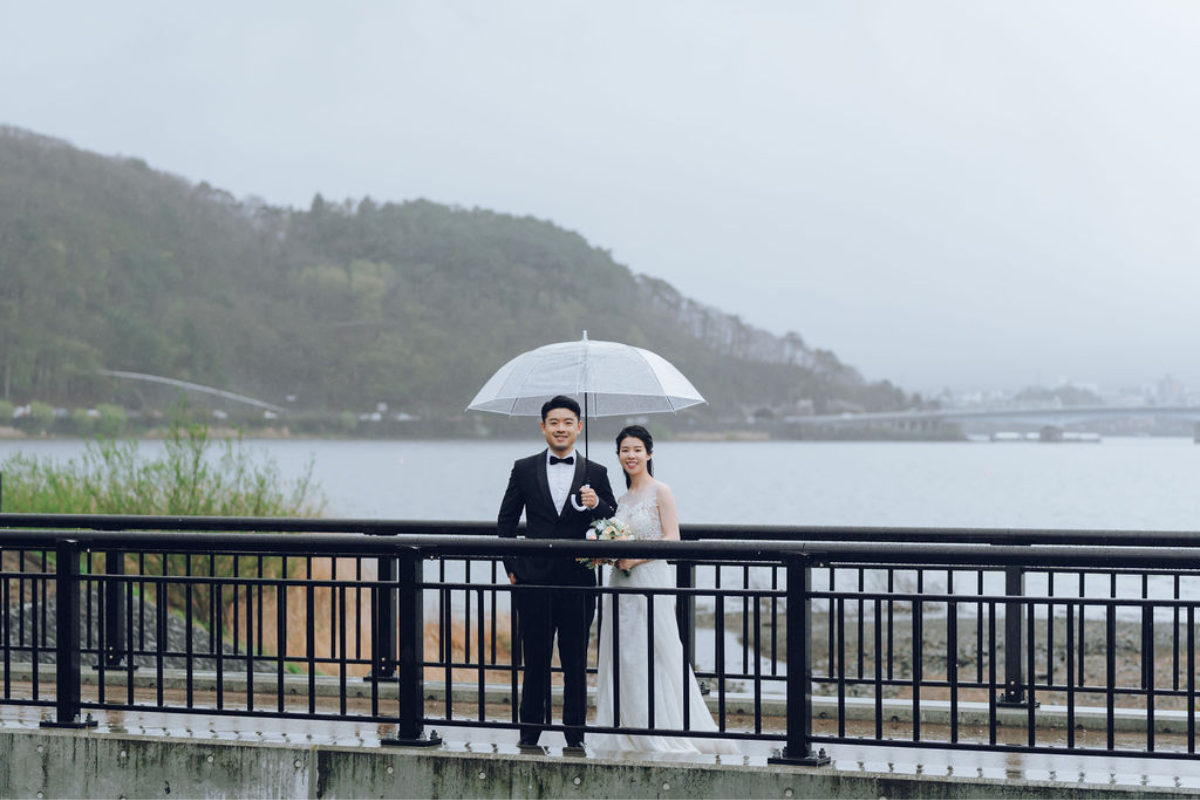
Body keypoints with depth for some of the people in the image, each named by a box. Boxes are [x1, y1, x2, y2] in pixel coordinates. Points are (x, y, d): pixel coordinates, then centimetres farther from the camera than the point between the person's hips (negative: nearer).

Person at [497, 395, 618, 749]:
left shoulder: (595, 474, 6)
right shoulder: (524, 469, 6)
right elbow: (506, 522, 11)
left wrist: (597, 505, -13)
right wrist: (511, 567, 4)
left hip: (578, 583, 0)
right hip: (534, 582, 0)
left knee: (576, 663, 6)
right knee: (535, 662, 5)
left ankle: (575, 735, 14)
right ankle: (530, 731, 14)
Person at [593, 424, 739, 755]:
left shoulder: (661, 492, -4)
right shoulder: (621, 498, 15)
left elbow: (672, 539, -10)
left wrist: (635, 557, -18)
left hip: (651, 578, -7)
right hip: (622, 584, 7)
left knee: (652, 654, -6)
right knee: (622, 657, 5)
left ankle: (663, 734, 1)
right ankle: (630, 734, 10)